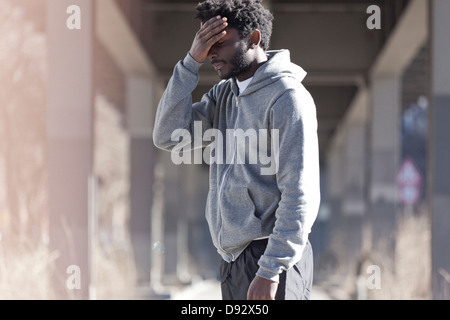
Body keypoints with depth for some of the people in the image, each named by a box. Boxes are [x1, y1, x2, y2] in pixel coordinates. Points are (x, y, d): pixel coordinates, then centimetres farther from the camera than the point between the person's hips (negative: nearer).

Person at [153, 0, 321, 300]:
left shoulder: (287, 96, -11)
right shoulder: (223, 94, 14)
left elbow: (300, 195, -17)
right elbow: (169, 136, 3)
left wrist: (271, 270, -21)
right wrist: (191, 62, -3)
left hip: (270, 255, -8)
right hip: (233, 258, 8)